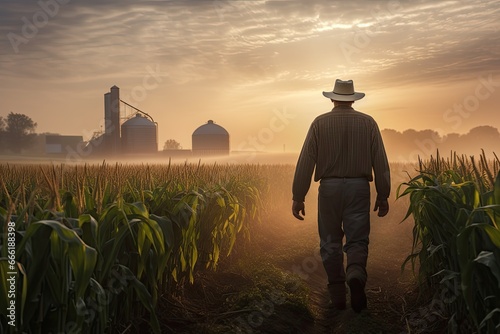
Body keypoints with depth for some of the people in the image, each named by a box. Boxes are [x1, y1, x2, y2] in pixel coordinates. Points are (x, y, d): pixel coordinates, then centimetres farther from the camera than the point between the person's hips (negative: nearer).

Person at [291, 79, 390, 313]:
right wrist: (383, 195, 9)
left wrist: (298, 197, 0)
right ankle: (356, 276, -23)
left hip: (329, 188, 0)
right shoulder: (368, 122, 4)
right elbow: (380, 162, 2)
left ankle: (337, 297, 13)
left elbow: (305, 161, -4)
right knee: (357, 240, 6)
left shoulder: (320, 123, 0)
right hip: (359, 187, 1)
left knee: (330, 242, 10)